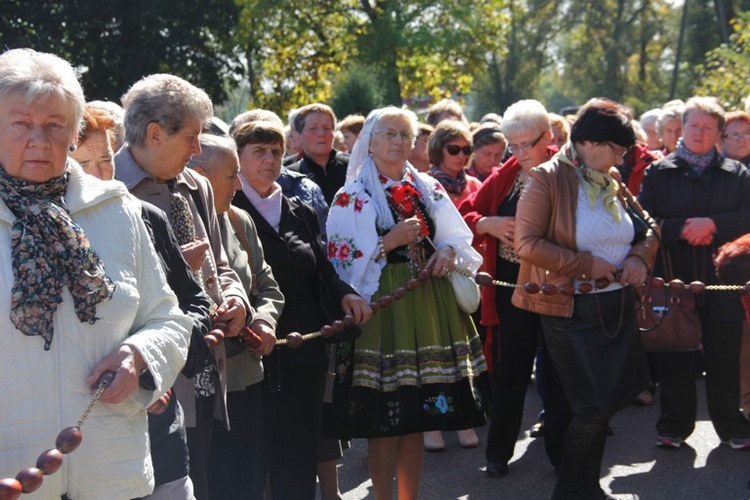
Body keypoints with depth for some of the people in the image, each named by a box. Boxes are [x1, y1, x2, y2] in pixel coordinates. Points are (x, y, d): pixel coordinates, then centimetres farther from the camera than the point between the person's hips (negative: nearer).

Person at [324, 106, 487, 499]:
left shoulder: (428, 188, 13)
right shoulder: (352, 196, -1)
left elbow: (459, 236, 15)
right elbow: (342, 258, -6)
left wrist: (448, 251, -7)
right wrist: (391, 241, -15)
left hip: (430, 305, 5)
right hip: (382, 307, -5)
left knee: (418, 414, 9)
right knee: (384, 418, -5)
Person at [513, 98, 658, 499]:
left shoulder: (612, 182, 8)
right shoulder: (548, 179, -12)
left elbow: (648, 230, 18)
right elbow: (527, 243, -19)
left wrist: (639, 257, -4)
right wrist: (587, 265, -19)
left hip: (618, 307, 7)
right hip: (572, 311, -6)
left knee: (605, 403, 13)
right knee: (591, 407, -5)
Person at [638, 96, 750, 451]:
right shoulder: (659, 173, 7)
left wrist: (713, 224, -16)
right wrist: (683, 229, -14)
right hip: (675, 278, 0)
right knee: (676, 357, 5)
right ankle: (674, 425, 17)